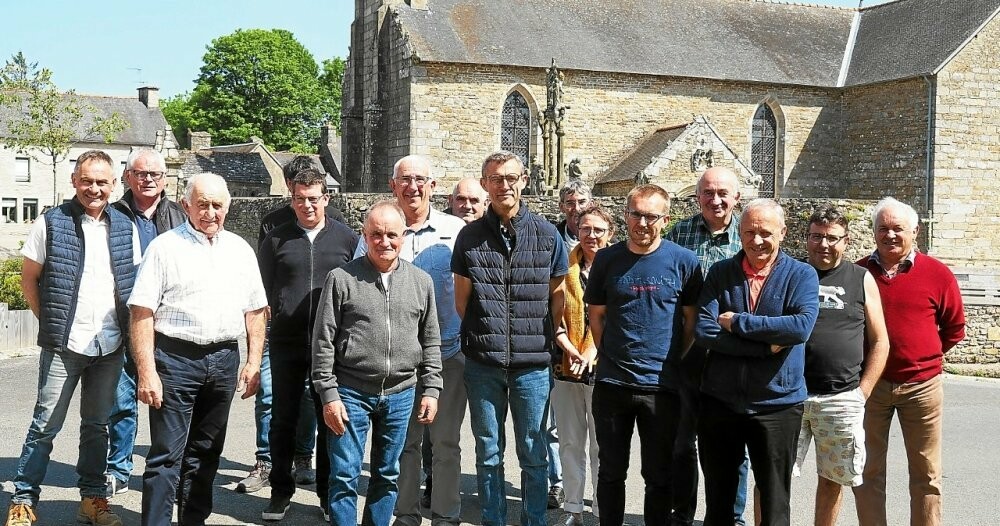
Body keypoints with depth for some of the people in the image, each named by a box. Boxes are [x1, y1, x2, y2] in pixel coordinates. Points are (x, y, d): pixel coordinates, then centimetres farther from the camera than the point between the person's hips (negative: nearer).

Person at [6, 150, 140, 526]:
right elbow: (29, 279, 1)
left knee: (97, 425, 13)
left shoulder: (125, 227, 6)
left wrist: (128, 331, 5)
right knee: (45, 425, 2)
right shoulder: (51, 223, -4)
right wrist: (49, 322, -1)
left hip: (110, 345, 3)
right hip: (64, 344, -3)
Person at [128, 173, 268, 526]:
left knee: (206, 453, 15)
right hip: (175, 358, -4)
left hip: (224, 360, 5)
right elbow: (142, 314, -9)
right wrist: (147, 373, -14)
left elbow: (255, 310, 13)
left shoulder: (240, 250, 10)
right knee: (166, 456, -3)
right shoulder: (164, 247, -4)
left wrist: (254, 362, 5)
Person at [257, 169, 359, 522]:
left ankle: (329, 492, 20)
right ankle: (281, 491, 21)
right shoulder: (277, 239, 5)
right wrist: (273, 313, 1)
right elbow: (262, 287, 9)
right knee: (283, 419, 7)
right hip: (286, 343, 0)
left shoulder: (346, 238, 5)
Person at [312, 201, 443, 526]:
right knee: (345, 477, 1)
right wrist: (328, 395, -7)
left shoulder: (421, 282, 5)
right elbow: (323, 341, -4)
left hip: (400, 396, 3)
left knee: (387, 475, 13)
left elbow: (431, 341, 10)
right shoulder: (342, 279, -4)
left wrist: (431, 389, 5)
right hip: (351, 393, -3)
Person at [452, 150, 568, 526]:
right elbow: (461, 299, 9)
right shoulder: (470, 236, 3)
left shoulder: (547, 235, 2)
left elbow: (557, 296, 9)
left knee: (533, 455, 8)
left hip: (533, 364, -1)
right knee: (488, 454, 11)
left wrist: (546, 336, 7)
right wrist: (481, 337, 8)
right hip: (483, 364, 1)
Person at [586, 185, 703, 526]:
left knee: (659, 476, 10)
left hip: (663, 385, -2)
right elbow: (596, 315, 9)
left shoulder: (684, 262, -3)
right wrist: (612, 357, 2)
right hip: (611, 383, 2)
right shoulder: (606, 260, 2)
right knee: (611, 472, 13)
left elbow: (692, 320, 2)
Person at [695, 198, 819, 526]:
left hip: (778, 404, -2)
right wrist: (767, 346, -18)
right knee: (717, 499, 16)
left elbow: (802, 326, -21)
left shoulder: (802, 275, -3)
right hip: (719, 401, 2)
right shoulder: (719, 273, 1)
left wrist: (736, 322, -17)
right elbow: (703, 331, -11)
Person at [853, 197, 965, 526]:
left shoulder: (938, 274, -3)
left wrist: (927, 355, 4)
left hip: (921, 385, -1)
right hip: (870, 383, 1)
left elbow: (954, 328, 9)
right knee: (868, 471, 7)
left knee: (926, 474, 7)